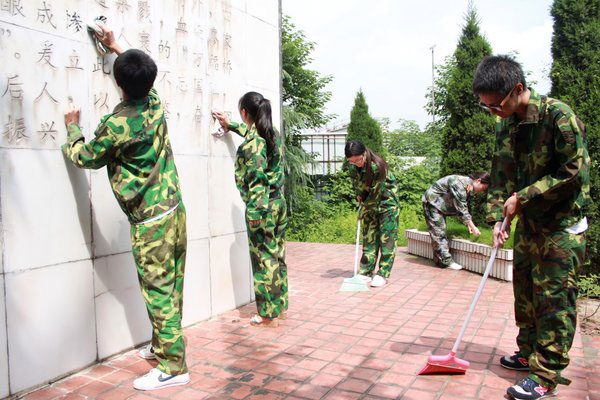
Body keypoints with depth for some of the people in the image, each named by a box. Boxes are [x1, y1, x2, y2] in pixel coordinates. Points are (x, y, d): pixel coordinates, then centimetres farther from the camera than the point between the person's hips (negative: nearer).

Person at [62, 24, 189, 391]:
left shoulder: (118, 125, -15)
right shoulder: (157, 106, 4)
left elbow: (85, 157, 2)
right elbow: (145, 80, 28)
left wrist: (73, 127, 20)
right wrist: (116, 47, 38)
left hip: (151, 223, -7)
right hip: (176, 212, 8)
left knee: (159, 292, -1)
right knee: (172, 289, 15)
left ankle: (173, 367, 6)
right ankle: (163, 346, 31)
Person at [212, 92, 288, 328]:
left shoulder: (251, 143, -17)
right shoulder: (274, 134, 8)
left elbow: (257, 179, -22)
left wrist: (255, 212, -20)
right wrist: (231, 125, 41)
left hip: (262, 207, -8)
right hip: (279, 203, 8)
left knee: (264, 259, 2)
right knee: (277, 255, 16)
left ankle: (269, 315, 12)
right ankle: (281, 306, 28)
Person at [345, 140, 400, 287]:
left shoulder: (378, 166, -29)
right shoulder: (352, 167, -9)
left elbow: (376, 192, -23)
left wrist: (364, 209, -14)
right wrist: (361, 201, 1)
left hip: (387, 201, -6)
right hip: (370, 203, 6)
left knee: (387, 237, -6)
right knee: (368, 237, 4)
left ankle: (383, 274, -1)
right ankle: (366, 272, 8)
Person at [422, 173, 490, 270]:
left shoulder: (468, 186, 3)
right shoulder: (460, 183, -28)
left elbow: (464, 207, 11)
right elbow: (461, 209, -28)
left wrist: (469, 224, 2)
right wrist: (473, 227, -24)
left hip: (440, 205, 10)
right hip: (432, 202, -10)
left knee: (441, 232, 10)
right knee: (439, 233, -10)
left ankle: (439, 260, 15)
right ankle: (446, 262, -7)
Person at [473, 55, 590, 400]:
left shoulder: (559, 116, -20)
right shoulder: (506, 125, 3)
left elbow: (574, 173, -21)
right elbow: (501, 176, 6)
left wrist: (522, 197, -19)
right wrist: (499, 217, -5)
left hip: (561, 226, -7)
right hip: (528, 223, 8)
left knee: (554, 297, -2)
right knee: (525, 290, 15)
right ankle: (529, 354, 32)